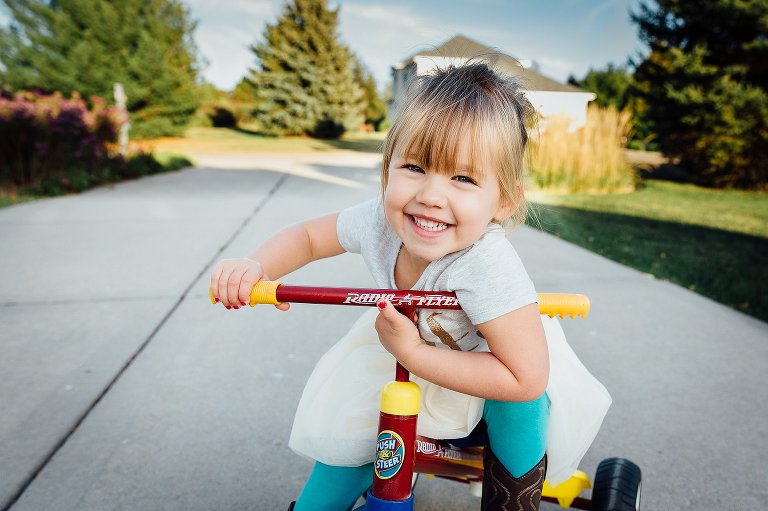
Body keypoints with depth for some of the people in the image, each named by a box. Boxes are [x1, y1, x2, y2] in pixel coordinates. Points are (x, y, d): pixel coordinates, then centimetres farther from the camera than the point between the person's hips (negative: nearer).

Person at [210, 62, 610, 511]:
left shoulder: (487, 265, -43)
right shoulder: (379, 220, -27)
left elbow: (526, 378, -40)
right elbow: (306, 237, -9)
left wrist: (413, 352, -39)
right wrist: (254, 268, -29)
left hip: (481, 368, -3)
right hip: (407, 344, 4)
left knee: (517, 399, -33)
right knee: (341, 423, -3)